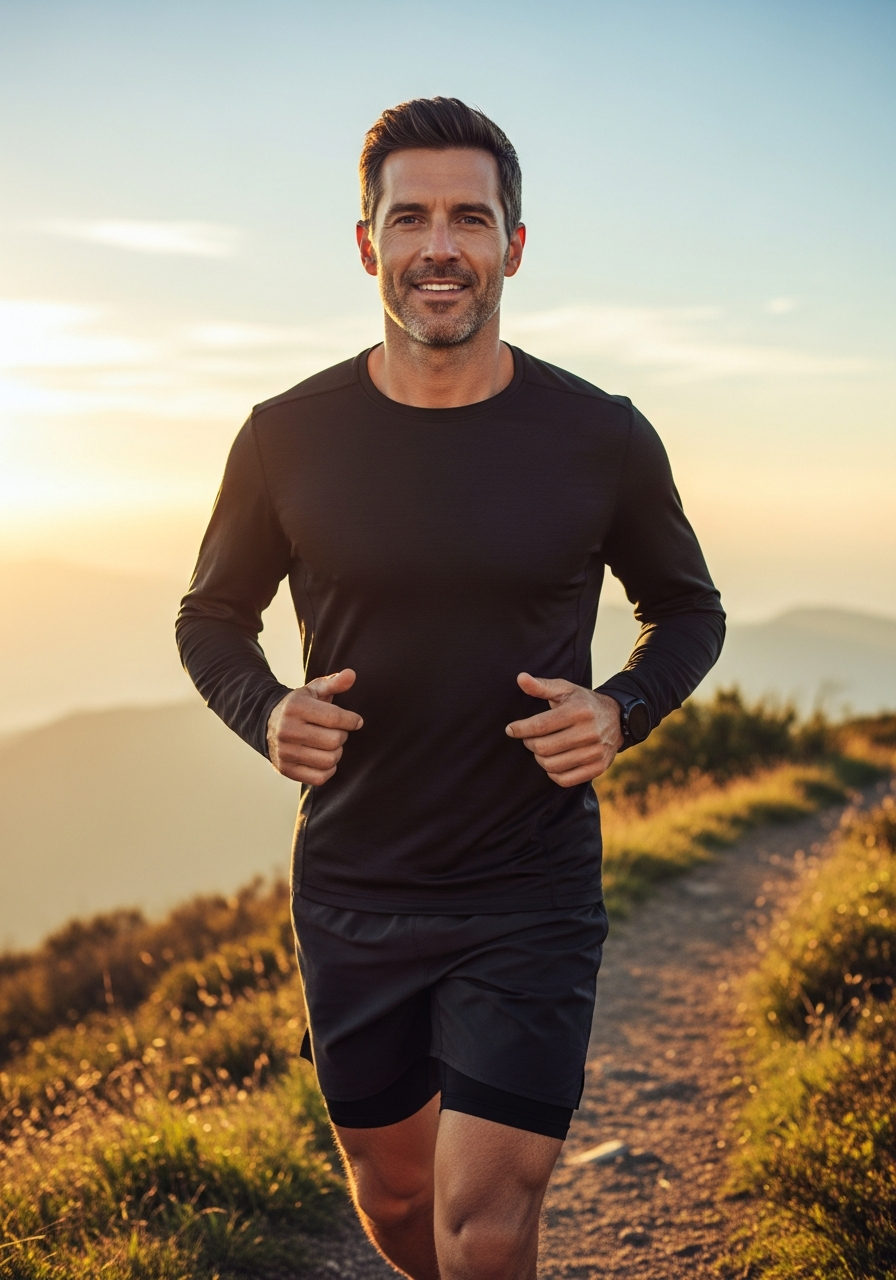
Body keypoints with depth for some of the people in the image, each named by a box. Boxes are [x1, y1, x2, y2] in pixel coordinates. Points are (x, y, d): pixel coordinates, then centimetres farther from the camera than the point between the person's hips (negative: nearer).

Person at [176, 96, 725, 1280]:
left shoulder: (600, 440, -7)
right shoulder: (289, 438, -5)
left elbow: (690, 612, 9)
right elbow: (212, 618, 9)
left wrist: (622, 713, -12)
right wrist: (267, 715, -13)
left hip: (532, 893, -2)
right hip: (351, 890, 2)